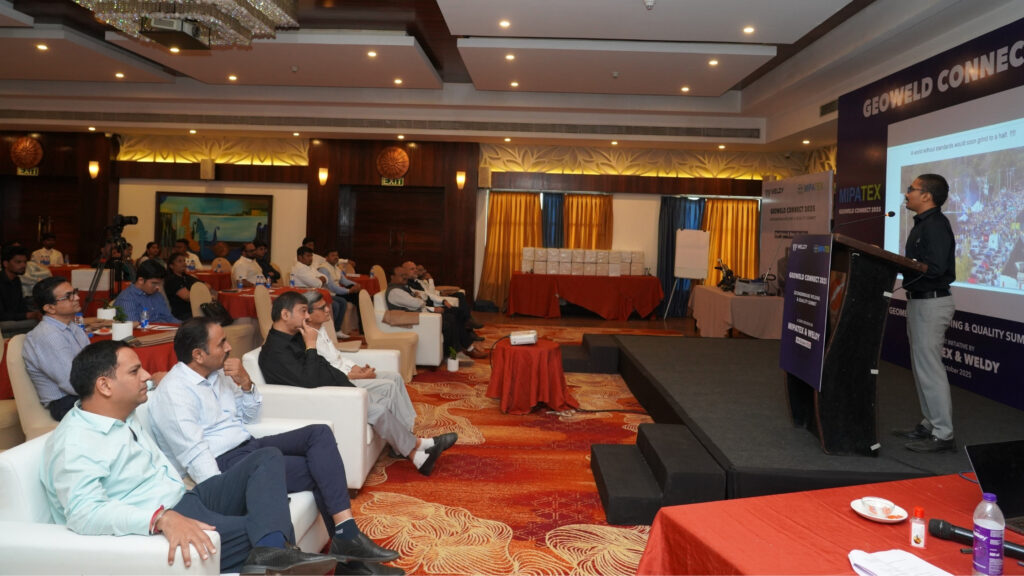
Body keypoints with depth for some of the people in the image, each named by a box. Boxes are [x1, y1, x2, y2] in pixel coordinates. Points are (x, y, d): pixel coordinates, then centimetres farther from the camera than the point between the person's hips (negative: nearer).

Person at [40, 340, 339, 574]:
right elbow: (85, 512, -33)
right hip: (152, 528, -10)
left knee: (267, 458, -7)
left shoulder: (124, 417, 14)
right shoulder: (74, 444, -17)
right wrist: (163, 518, -43)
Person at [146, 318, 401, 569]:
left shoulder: (217, 373, 10)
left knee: (319, 433, -12)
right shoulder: (174, 393, -16)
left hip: (249, 446, 8)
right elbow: (195, 456, -23)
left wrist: (246, 383, -1)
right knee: (318, 470, -18)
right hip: (225, 463, -8)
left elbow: (248, 416, 18)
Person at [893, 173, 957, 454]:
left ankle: (943, 435, 0)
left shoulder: (935, 225, -17)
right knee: (922, 365, 16)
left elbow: (934, 268, -26)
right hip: (919, 301, 11)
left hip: (932, 302, -11)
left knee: (929, 367, -7)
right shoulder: (923, 224, 16)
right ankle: (931, 424, 26)